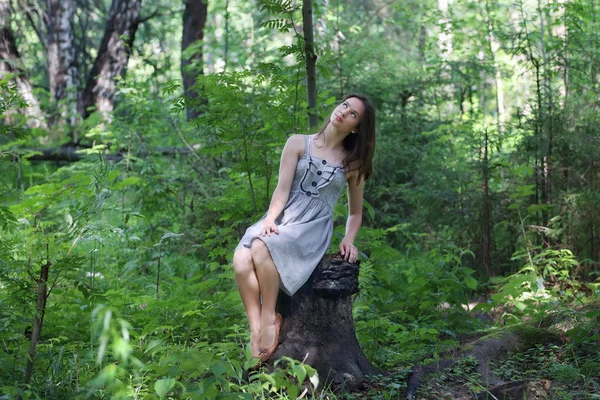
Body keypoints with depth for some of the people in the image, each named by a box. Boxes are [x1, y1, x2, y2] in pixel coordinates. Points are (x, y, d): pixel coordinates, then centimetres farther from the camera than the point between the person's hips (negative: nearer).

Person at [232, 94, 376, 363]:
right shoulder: (299, 144, 11)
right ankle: (255, 328, -24)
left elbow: (355, 212, 20)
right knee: (241, 259, -31)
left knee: (262, 249, -35)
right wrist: (270, 219, -15)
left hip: (313, 228, -2)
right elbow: (283, 188, 2)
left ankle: (270, 318, -22)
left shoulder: (353, 163, 12)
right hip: (281, 219, 2)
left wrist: (349, 240, 1)